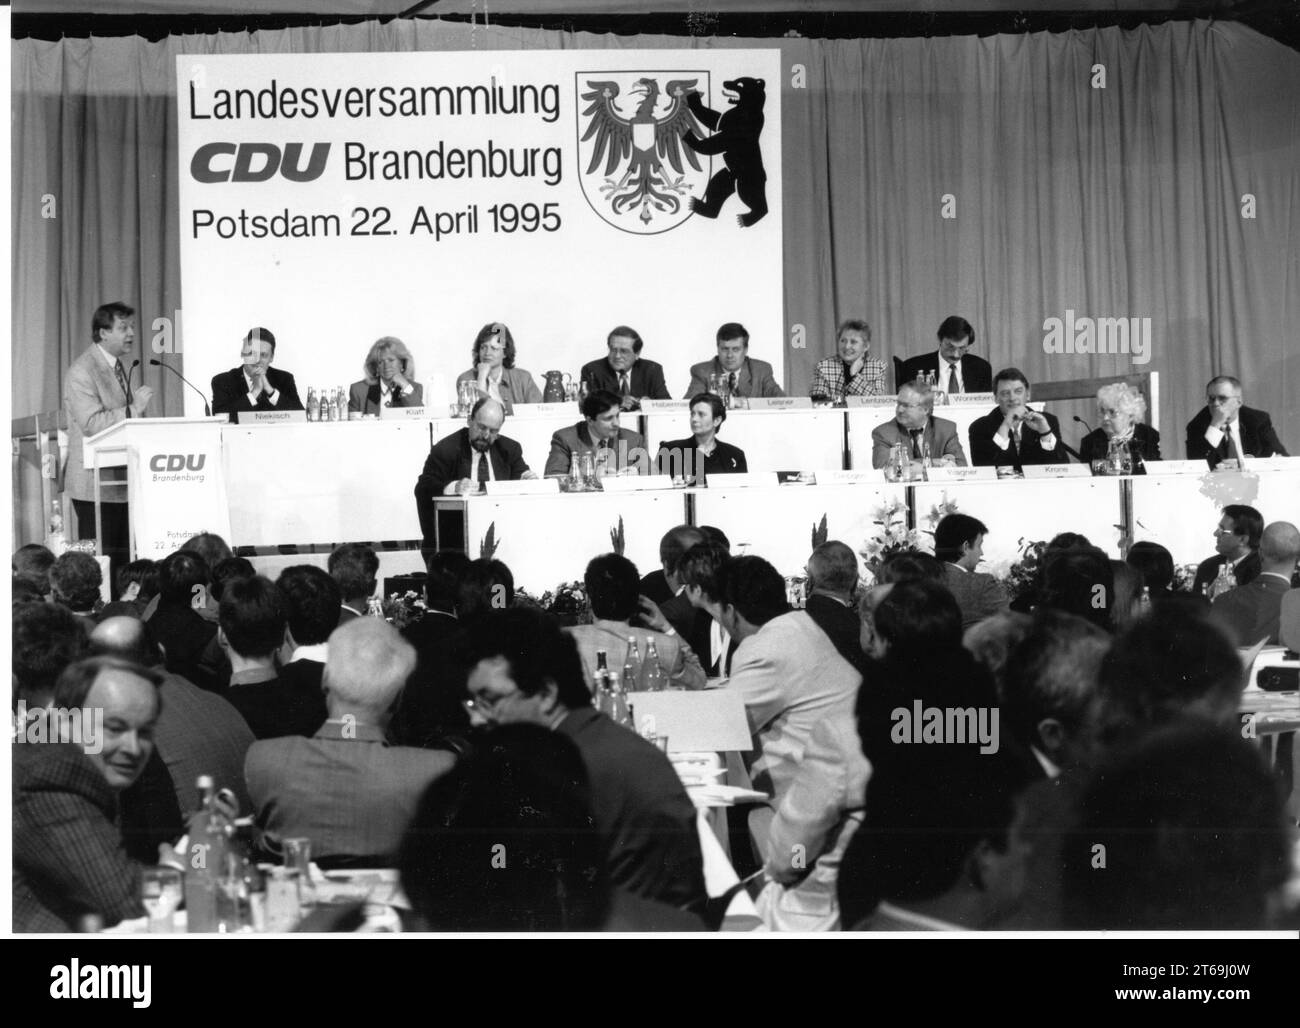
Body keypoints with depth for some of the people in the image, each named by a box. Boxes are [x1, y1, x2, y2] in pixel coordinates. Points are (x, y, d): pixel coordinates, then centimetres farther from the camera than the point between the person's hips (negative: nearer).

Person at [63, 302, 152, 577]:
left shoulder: (118, 367, 18)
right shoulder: (81, 372, -11)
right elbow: (92, 423, -22)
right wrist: (134, 409, -24)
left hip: (123, 481, 9)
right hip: (98, 485, -9)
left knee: (125, 561, 6)